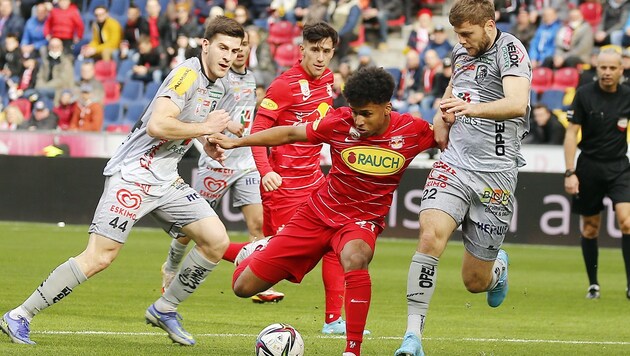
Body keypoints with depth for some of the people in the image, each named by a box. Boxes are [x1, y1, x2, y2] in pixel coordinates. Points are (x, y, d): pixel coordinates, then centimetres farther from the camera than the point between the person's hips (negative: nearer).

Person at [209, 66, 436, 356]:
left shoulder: (412, 131, -15)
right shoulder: (340, 123, -15)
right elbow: (290, 134, -1)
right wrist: (235, 142, 0)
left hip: (363, 220, -1)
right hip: (318, 213, 1)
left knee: (355, 257, -42)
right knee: (244, 286, 0)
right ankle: (261, 252, 39)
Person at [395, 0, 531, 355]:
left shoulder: (510, 50, -11)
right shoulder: (462, 50, 10)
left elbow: (518, 104, -30)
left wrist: (472, 108, -46)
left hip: (495, 173, -4)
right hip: (454, 163, 4)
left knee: (475, 281, 4)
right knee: (431, 237, -24)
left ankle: (498, 266, 42)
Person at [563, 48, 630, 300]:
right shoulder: (584, 95, -7)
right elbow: (571, 133, -5)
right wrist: (570, 172, -11)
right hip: (589, 166, 0)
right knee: (590, 227, 7)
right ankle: (593, 284, 20)